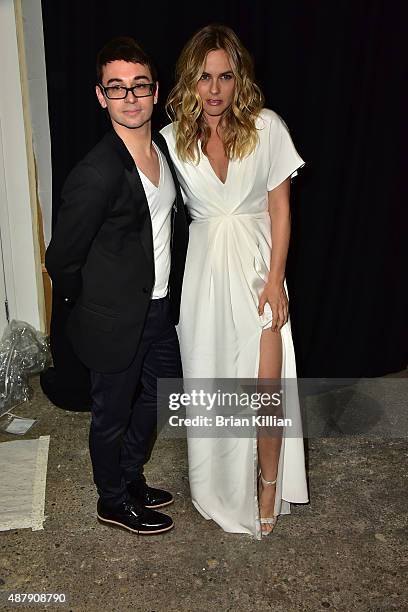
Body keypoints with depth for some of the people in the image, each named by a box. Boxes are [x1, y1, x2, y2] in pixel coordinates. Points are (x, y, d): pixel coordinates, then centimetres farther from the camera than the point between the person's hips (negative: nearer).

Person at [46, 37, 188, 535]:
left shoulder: (164, 148, 0)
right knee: (113, 414, 13)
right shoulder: (96, 175, -26)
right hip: (116, 321, -8)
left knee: (157, 395, 24)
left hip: (161, 308, 8)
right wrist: (92, 307, -2)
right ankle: (114, 501, 39)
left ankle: (130, 477, 48)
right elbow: (61, 261, -18)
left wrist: (172, 293, 9)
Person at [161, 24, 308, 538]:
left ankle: (268, 483, 23)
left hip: (256, 269, -1)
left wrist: (274, 281, -10)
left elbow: (280, 208, -4)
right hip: (203, 270, 2)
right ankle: (218, 484, 35)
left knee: (265, 388, -4)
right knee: (209, 384, 11)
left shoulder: (266, 128, -7)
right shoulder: (173, 139, -3)